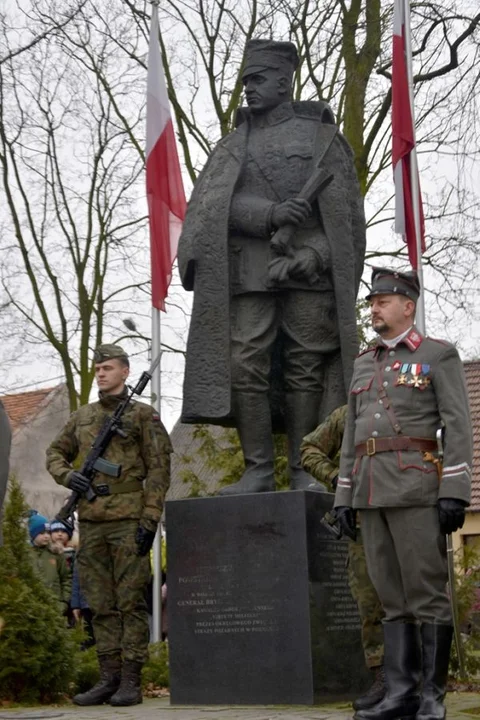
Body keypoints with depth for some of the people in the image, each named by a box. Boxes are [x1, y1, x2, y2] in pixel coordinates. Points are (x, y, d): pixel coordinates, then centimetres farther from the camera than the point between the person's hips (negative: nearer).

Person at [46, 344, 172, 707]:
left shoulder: (143, 415, 0)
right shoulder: (82, 417, 15)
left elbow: (159, 470, -5)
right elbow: (56, 452, 25)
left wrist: (149, 520, -12)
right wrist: (67, 475, 1)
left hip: (128, 520, -5)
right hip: (91, 523, 5)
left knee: (131, 602, -3)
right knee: (101, 605, 8)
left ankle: (131, 680, 1)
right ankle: (109, 677, 14)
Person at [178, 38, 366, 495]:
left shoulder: (322, 137, 11)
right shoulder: (234, 145, 17)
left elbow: (345, 213, 3)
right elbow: (212, 205, 1)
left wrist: (314, 254, -13)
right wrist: (271, 214, -15)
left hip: (308, 272, -2)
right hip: (248, 275, 2)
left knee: (305, 369, -3)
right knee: (245, 367, -7)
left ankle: (303, 471, 1)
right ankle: (257, 470, -2)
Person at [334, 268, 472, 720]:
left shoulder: (439, 355, 2)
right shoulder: (363, 364, 19)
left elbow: (458, 427, -6)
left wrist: (455, 492, -15)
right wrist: (344, 497, 12)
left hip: (416, 487, -6)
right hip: (371, 491, 6)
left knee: (427, 592, -5)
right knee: (392, 595, 5)